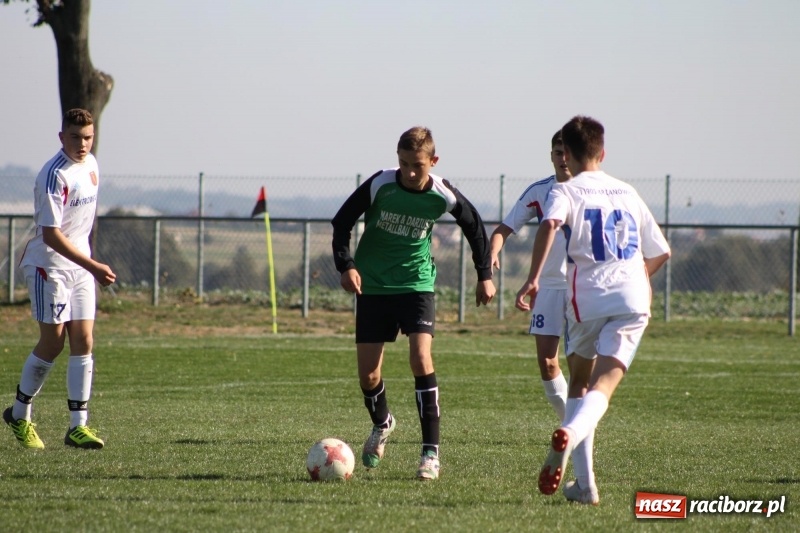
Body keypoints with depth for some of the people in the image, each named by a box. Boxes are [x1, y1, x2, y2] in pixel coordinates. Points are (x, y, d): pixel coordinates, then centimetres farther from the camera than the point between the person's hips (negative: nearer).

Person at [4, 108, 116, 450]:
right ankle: (19, 414, 14)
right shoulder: (55, 175, -21)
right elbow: (51, 233, -25)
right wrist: (93, 266, -29)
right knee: (53, 342, -4)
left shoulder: (91, 165, 5)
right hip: (49, 265, -7)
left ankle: (78, 426, 0)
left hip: (80, 265, 7)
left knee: (83, 341, -1)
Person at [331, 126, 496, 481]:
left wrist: (484, 274, 8)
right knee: (368, 374, 1)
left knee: (421, 358, -21)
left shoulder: (442, 196, -11)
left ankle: (431, 451, -17)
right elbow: (342, 222, -5)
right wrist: (346, 265, -19)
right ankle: (382, 424, 36)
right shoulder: (379, 185, -15)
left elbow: (474, 225, 8)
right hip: (372, 285, 1)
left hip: (416, 283, -1)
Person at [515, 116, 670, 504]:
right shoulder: (627, 193, 20)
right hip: (632, 299, 2)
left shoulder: (566, 192, 6)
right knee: (604, 384, -12)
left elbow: (550, 224, -19)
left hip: (587, 300, -2)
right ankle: (572, 433, -45)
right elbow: (661, 252, 26)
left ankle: (584, 483, 11)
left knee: (580, 383, 17)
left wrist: (532, 279, -19)